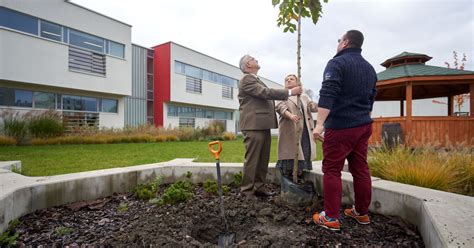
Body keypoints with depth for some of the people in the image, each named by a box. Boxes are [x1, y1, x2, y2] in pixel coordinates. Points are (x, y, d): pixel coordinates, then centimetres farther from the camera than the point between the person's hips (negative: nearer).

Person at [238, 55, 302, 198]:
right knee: (252, 159, -4)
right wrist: (290, 92, -15)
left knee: (263, 159, 12)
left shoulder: (256, 79, 23)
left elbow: (265, 94, 24)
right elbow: (265, 92, -18)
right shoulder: (247, 79, -8)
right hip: (254, 126, -10)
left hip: (263, 126, 10)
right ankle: (247, 191, 6)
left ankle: (259, 186, 22)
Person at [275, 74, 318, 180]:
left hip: (305, 131, 5)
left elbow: (313, 106, 8)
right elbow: (280, 107, -12)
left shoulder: (304, 96, 23)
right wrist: (290, 115, -32)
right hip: (290, 132, -4)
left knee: (305, 155, 5)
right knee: (290, 155, -6)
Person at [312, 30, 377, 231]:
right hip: (363, 126, 8)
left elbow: (327, 95, -20)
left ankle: (331, 218, 2)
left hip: (340, 127, -8)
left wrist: (319, 124, -24)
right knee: (360, 169, 13)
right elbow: (370, 98, 22)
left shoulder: (337, 63, -7)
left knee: (332, 170, -2)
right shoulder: (369, 68, 18)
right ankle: (362, 213, 24)